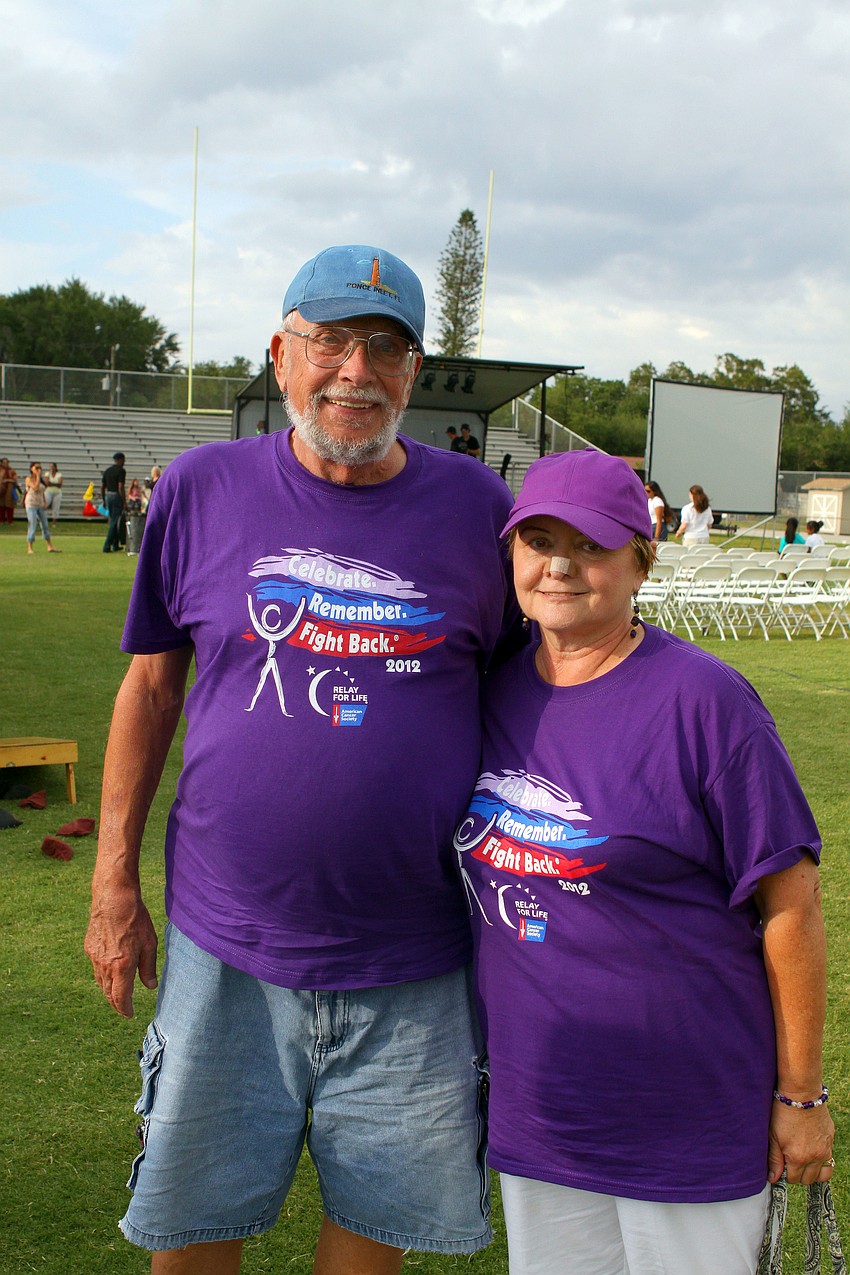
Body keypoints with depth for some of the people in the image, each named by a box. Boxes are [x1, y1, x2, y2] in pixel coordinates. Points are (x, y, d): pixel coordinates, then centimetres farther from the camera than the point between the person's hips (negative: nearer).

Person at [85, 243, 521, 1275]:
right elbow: (150, 686, 5)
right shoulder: (201, 489, -2)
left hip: (414, 959, 0)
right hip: (228, 946, 0)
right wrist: (114, 883, 3)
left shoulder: (474, 506, -2)